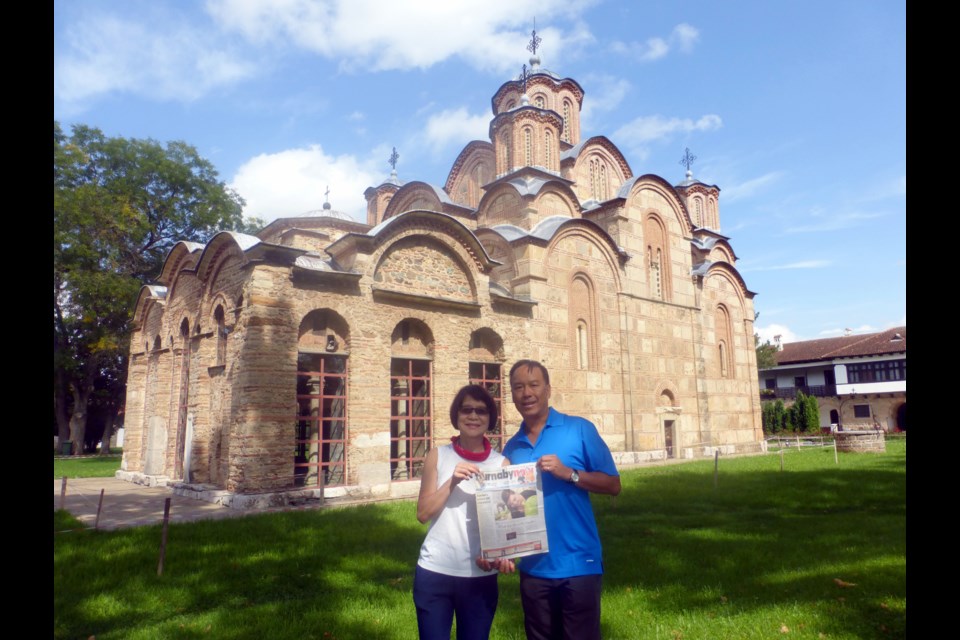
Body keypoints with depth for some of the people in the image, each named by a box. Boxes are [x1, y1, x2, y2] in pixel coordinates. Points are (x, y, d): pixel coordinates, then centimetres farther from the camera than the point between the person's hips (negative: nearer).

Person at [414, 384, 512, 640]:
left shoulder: (501, 463, -2)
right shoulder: (438, 456, -2)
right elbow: (423, 513, -3)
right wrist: (452, 482, -16)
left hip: (480, 576, 1)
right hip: (435, 572, 0)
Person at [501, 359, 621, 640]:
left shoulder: (580, 429, -7)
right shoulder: (511, 448, 5)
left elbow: (613, 485, -7)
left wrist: (568, 473, -20)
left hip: (578, 563, -4)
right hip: (533, 567, 4)